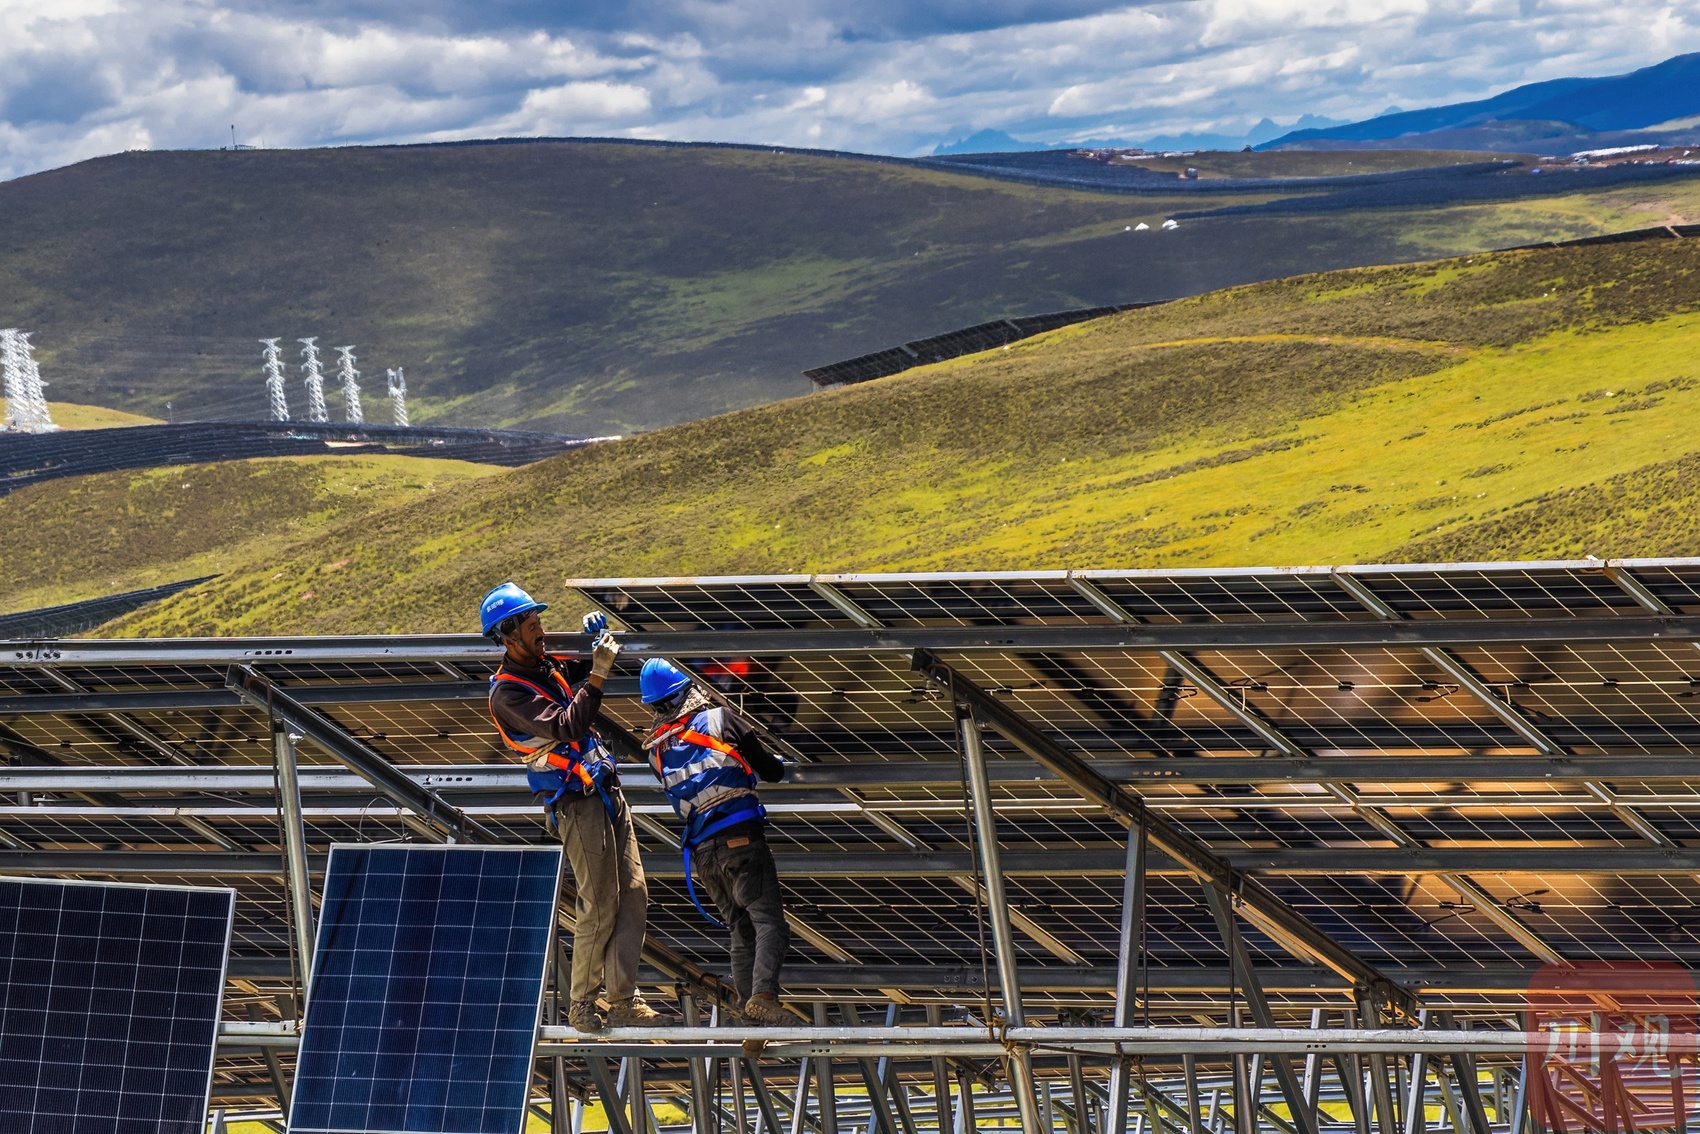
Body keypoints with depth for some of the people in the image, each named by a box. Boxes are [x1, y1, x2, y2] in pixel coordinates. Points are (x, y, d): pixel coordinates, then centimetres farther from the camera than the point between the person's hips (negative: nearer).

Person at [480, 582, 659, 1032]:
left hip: (605, 791, 8)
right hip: (576, 802, -8)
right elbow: (565, 727, -26)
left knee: (633, 894, 4)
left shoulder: (545, 667, 11)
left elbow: (582, 672, 31)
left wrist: (597, 639, 10)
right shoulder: (507, 694, -14)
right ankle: (581, 1006, 4)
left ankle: (623, 1002, 7)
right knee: (600, 904, -8)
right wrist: (597, 676, -26)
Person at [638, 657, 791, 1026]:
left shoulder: (657, 750, 15)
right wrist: (777, 764, 29)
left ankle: (747, 1006, 3)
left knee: (741, 930, 12)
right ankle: (764, 993, -31)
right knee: (769, 920, -12)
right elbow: (772, 771, 4)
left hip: (702, 853, 5)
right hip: (741, 837, -5)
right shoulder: (719, 719, 2)